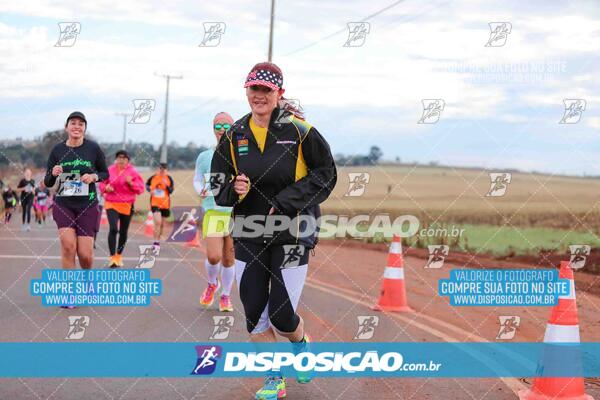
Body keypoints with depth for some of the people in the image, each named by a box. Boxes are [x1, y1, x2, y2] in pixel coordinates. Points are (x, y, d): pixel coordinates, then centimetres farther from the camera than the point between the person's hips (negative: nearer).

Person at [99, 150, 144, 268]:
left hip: (127, 206, 1)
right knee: (113, 229, -18)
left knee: (123, 232, 10)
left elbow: (140, 189, 0)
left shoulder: (133, 172, 1)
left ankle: (119, 255, 30)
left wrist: (131, 183, -17)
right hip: (111, 204, -1)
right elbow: (102, 184, 13)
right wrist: (106, 188, -9)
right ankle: (112, 257, -17)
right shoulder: (110, 170, 2)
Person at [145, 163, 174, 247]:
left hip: (165, 204, 2)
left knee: (161, 224, 15)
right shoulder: (153, 177, -2)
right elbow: (147, 184, 16)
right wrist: (150, 190, -3)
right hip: (155, 203, -2)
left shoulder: (169, 179, -2)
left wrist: (166, 185, -23)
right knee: (158, 222, -18)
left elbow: (171, 191, -6)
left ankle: (158, 240, 33)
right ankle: (156, 242, -13)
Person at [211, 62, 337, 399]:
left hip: (292, 232, -4)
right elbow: (217, 183, 10)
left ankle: (302, 345, 31)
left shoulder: (299, 131, -9)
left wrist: (286, 201, -13)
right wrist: (233, 190, -13)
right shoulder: (235, 135, 3)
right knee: (254, 311, 4)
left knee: (282, 314, -5)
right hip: (249, 233, 4)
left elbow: (326, 174, -4)